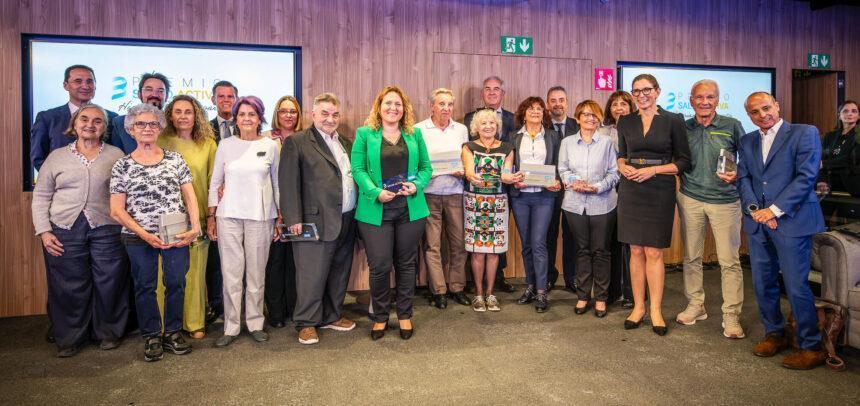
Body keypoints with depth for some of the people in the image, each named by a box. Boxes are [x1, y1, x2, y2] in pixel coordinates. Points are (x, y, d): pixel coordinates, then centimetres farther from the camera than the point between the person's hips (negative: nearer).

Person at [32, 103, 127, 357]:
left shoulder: (116, 156, 8)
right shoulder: (57, 157, 10)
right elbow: (41, 196, 10)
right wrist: (44, 231, 0)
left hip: (106, 229, -1)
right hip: (65, 231, 1)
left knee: (108, 283, 3)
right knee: (69, 286, 5)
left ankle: (108, 333, 21)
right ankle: (69, 338, 20)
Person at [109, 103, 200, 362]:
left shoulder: (175, 160, 5)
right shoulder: (122, 166, 1)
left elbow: (190, 197, 4)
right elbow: (116, 210, -2)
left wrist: (195, 227, -10)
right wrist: (144, 234, -12)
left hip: (176, 235, 1)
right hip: (139, 238, -1)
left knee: (176, 283, 5)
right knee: (145, 287, 9)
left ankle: (173, 333, 24)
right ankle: (152, 337, 25)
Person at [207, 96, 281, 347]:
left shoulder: (271, 146, 4)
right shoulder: (225, 145, 5)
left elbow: (277, 183, 8)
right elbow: (215, 182, 8)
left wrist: (280, 218, 5)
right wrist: (211, 216, 4)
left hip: (260, 217, 0)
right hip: (228, 216, 0)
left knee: (257, 273, 7)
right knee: (231, 274, 2)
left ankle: (255, 323, 21)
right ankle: (231, 327, 14)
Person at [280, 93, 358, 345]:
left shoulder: (346, 143, 17)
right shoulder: (296, 142, -3)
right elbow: (289, 183, -9)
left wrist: (357, 214, 9)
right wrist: (294, 219, -15)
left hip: (347, 220, 7)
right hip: (318, 221, -6)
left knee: (340, 273, 15)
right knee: (312, 274, 0)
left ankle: (332, 316, 29)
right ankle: (307, 323, 14)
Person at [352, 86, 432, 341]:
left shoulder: (415, 134, 11)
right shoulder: (365, 134, 3)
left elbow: (426, 167, 10)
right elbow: (358, 169, -3)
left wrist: (416, 185, -10)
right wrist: (375, 192, -17)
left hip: (410, 208, 3)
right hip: (376, 210, -2)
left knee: (406, 264, 11)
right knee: (380, 266, -3)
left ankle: (405, 315, 26)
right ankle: (379, 317, 17)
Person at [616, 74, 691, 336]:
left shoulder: (672, 122, -1)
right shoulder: (625, 122, 8)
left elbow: (683, 162, -1)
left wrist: (653, 169, -14)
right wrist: (623, 167, -3)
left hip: (660, 193, -3)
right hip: (630, 192, 3)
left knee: (654, 253, -1)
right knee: (636, 250, 7)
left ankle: (655, 310, 11)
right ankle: (638, 307, 17)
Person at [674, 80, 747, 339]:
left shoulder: (732, 126, 0)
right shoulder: (683, 128, 5)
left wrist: (737, 174, -12)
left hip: (725, 201, -2)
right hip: (690, 199, 2)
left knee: (729, 260, -1)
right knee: (691, 257, 9)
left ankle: (731, 316, 9)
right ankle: (695, 306, 24)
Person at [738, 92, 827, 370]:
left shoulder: (804, 133, -2)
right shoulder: (747, 141, 15)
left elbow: (806, 176, -10)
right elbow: (743, 178, 10)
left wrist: (774, 210, -15)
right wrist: (753, 208, -8)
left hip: (791, 221, -5)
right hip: (757, 222, 6)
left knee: (796, 286, -4)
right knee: (763, 283, 10)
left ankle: (811, 347, 9)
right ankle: (774, 334, 27)